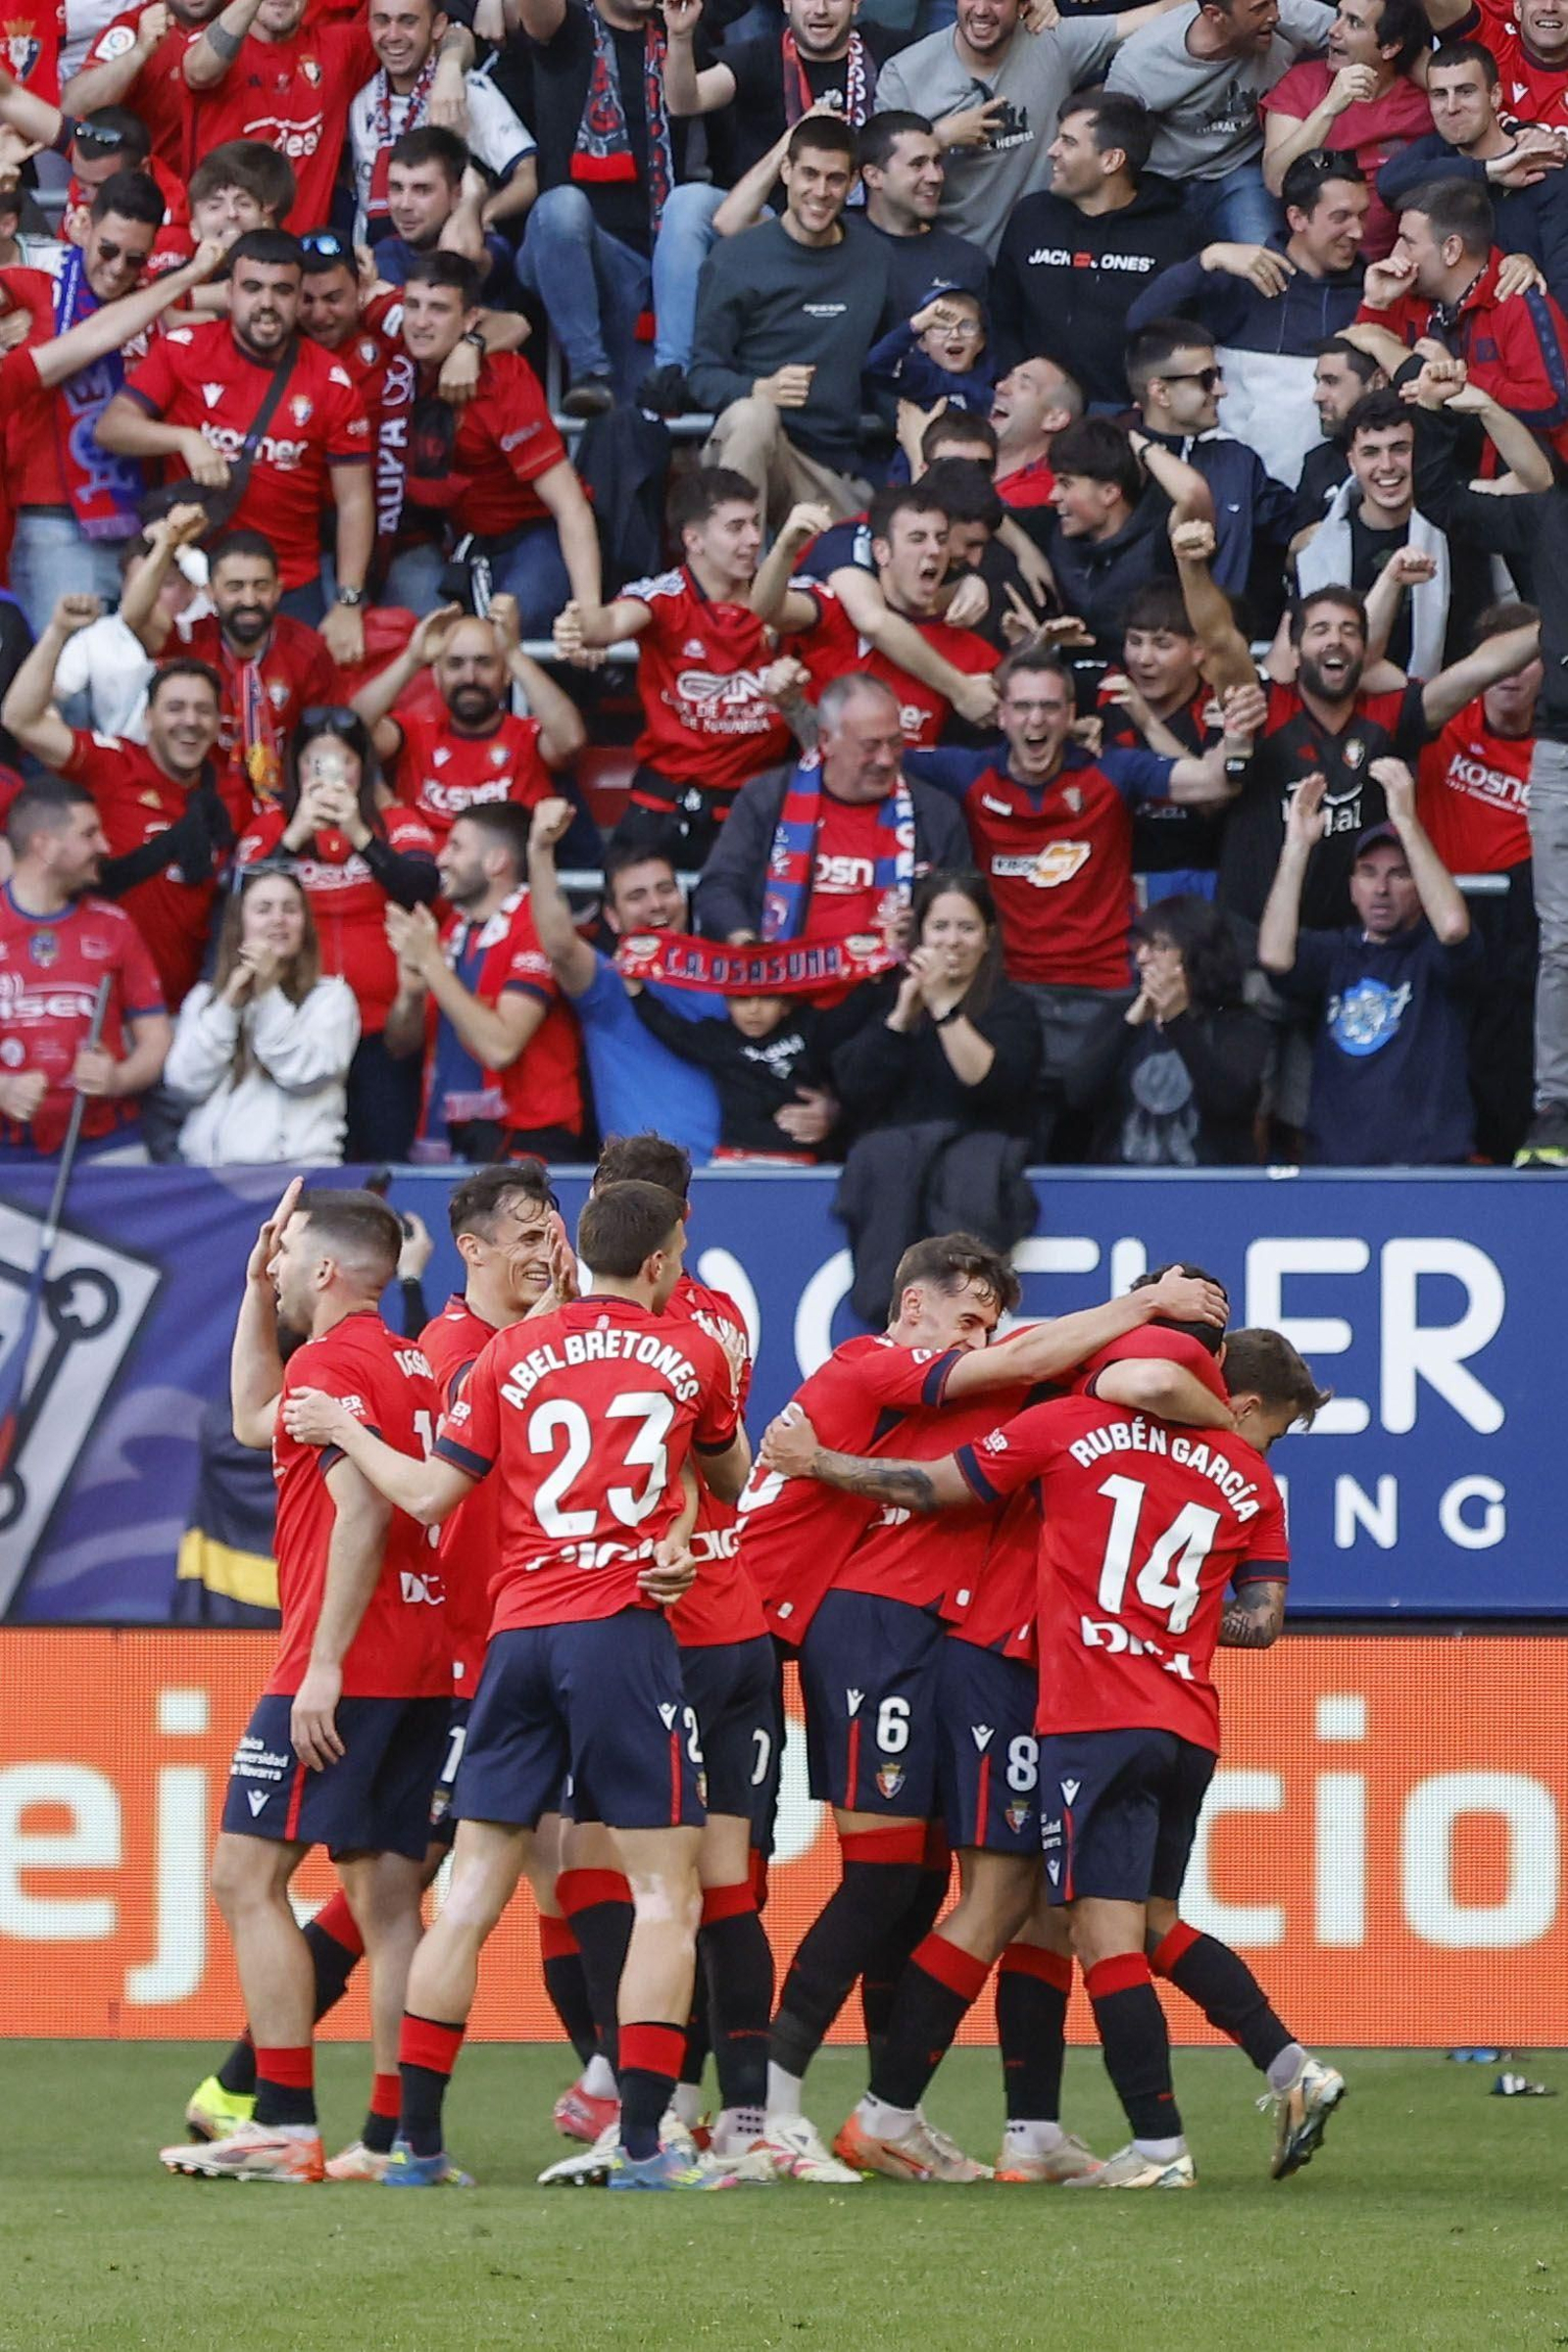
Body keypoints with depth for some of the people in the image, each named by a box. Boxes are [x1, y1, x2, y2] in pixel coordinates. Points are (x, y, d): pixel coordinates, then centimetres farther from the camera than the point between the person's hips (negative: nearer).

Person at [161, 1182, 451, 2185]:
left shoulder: (331, 1363, -10)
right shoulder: (410, 1366, 18)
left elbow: (363, 1511, -20)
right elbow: (256, 1424, 34)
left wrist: (324, 1667, -21)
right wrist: (256, 1296, 28)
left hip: (341, 1668, -9)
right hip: (423, 1669, 9)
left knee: (247, 1877, -5)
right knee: (388, 1902, 7)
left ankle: (286, 2125, -11)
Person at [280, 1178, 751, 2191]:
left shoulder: (513, 1357, 7)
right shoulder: (693, 1354, 5)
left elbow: (428, 1495, 5)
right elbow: (732, 1479, 20)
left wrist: (350, 1432, 21)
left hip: (518, 1636, 3)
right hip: (625, 1633, -3)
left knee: (473, 1893, 7)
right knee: (665, 1895, 0)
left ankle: (417, 2140, 7)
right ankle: (642, 2144, -10)